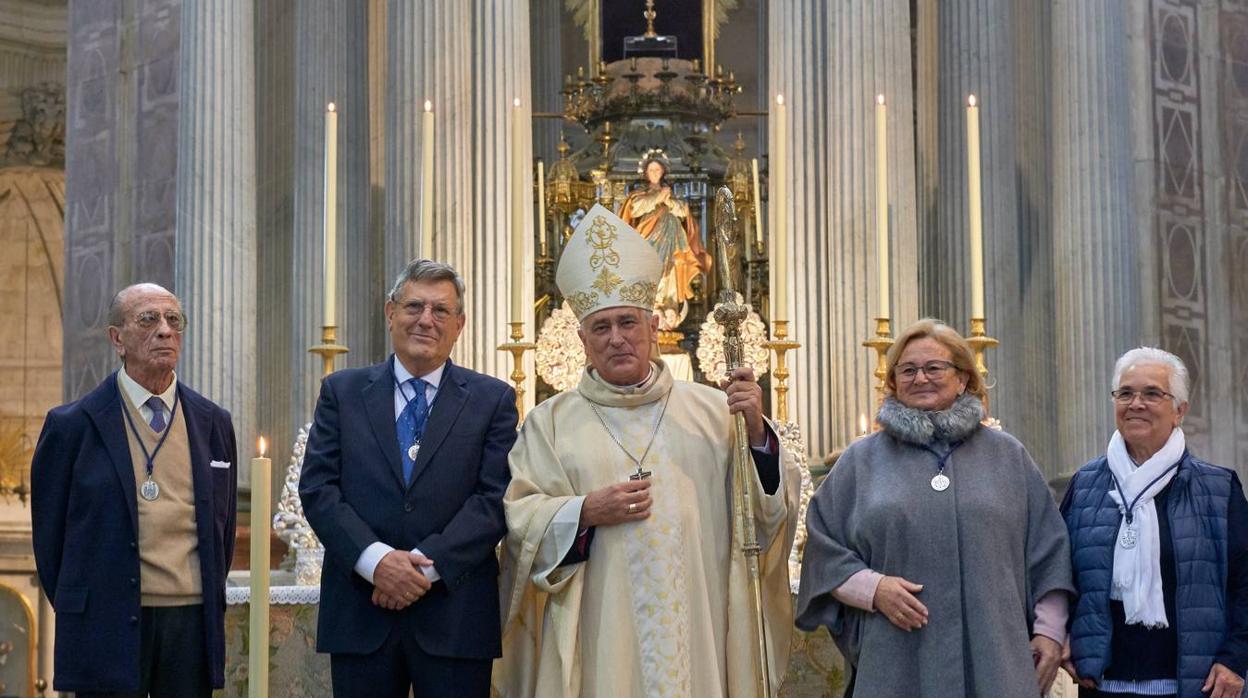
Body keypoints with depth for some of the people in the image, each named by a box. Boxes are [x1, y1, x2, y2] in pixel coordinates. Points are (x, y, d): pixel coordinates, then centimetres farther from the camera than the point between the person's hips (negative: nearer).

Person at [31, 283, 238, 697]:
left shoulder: (214, 424, 10)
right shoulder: (71, 426, -1)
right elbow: (49, 534, 5)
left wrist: (209, 604, 13)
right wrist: (78, 613, 6)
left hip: (193, 624, 3)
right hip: (109, 628, -3)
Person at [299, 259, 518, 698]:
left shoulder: (493, 399, 6)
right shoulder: (342, 392, 9)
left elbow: (495, 497, -3)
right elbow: (317, 488, 1)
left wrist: (427, 563, -14)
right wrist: (375, 559, -13)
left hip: (454, 612, -1)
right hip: (360, 610, 1)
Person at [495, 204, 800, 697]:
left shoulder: (711, 411, 6)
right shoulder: (551, 422, 6)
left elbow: (770, 503, 3)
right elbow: (519, 517, 1)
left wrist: (756, 432, -12)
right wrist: (585, 512, -14)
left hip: (698, 633, 1)